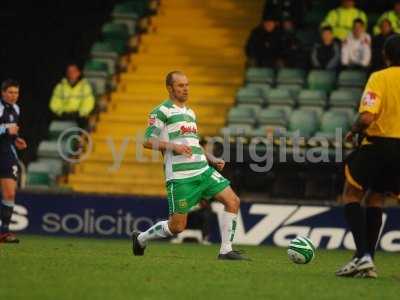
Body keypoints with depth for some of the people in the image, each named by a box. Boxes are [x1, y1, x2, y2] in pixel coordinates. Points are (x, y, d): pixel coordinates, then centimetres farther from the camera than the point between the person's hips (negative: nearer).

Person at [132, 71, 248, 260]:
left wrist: (213, 160, 13)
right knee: (177, 226, -6)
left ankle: (226, 251, 1)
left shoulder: (190, 113, 21)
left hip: (203, 170, 7)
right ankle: (141, 239, 19)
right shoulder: (161, 111, -3)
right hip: (180, 176, -7)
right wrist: (174, 146, -22)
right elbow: (148, 141, -10)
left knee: (233, 201, -5)